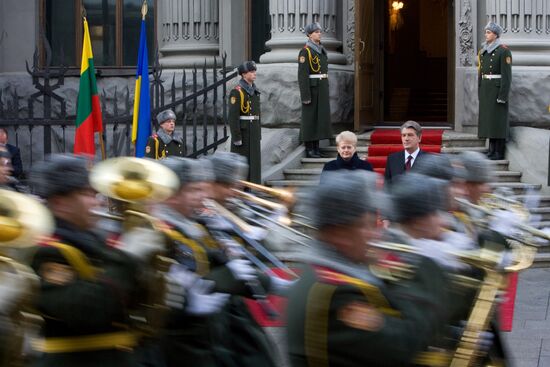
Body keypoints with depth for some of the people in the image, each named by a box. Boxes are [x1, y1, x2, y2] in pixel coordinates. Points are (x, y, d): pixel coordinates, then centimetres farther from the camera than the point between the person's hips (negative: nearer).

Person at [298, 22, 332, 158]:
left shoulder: (321, 50, 14)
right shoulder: (305, 51, -13)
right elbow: (302, 75, -16)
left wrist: (326, 90, 19)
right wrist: (305, 96, -20)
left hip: (322, 87, 8)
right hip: (311, 88, -8)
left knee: (320, 116, 8)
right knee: (310, 118, -3)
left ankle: (315, 147, 14)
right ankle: (309, 149, 1)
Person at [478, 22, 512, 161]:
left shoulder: (503, 51, -9)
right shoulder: (483, 50, 14)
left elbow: (507, 75, -13)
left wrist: (503, 96, -17)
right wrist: (480, 91, 14)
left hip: (497, 89, -8)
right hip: (485, 90, 8)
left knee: (498, 120, -5)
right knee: (488, 119, 9)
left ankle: (499, 153, -2)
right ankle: (492, 150, 15)